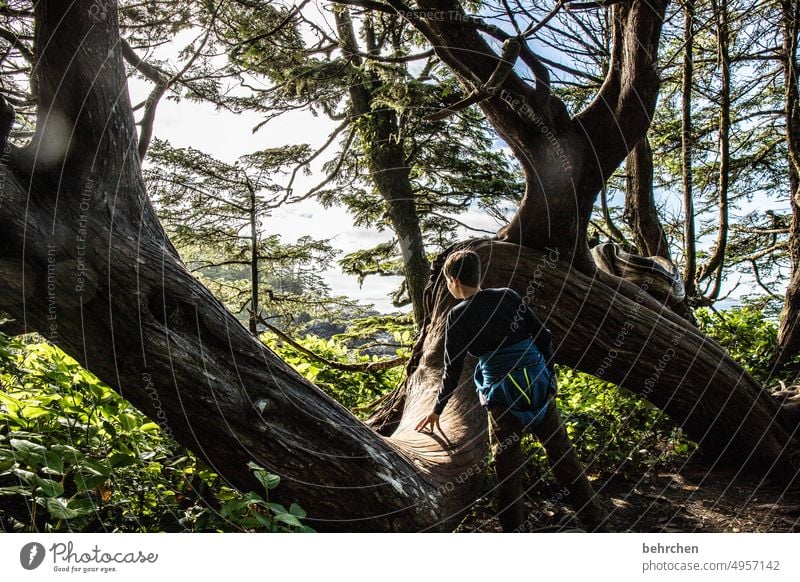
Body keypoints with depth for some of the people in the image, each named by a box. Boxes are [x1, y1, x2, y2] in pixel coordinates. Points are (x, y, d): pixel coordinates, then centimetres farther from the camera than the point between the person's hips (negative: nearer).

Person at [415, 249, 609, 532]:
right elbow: (544, 337, 5)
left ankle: (512, 528, 18)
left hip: (502, 395, -3)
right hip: (539, 386, 3)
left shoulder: (458, 316, -4)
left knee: (507, 462, 10)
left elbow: (453, 369, -1)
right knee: (562, 454, 12)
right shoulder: (508, 296, 5)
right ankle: (596, 521, 18)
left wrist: (437, 409, 11)